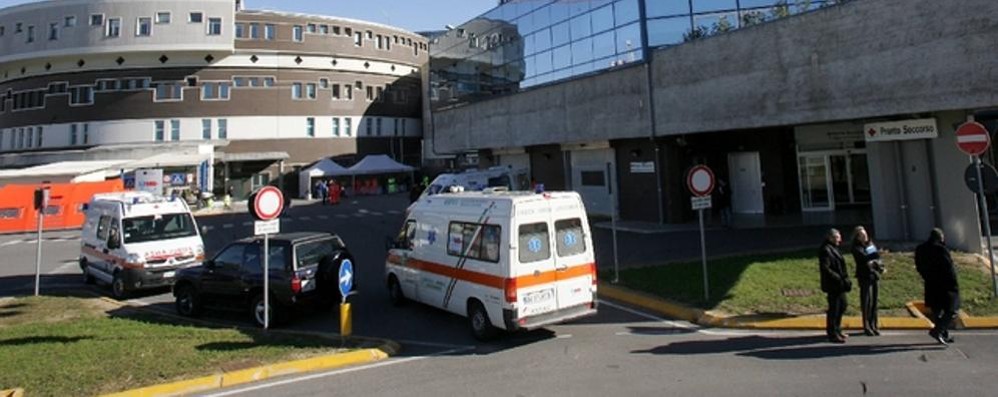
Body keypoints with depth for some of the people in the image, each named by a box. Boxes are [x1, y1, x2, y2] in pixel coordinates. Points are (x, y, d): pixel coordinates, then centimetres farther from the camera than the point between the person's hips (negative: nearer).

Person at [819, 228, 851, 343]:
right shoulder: (825, 250, -16)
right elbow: (825, 268, -24)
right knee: (834, 308, -3)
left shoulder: (833, 249, 16)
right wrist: (839, 278, -22)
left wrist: (845, 279, 13)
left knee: (842, 306, 19)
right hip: (833, 286, -10)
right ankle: (832, 334, 6)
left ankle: (837, 331, 32)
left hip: (839, 285, 10)